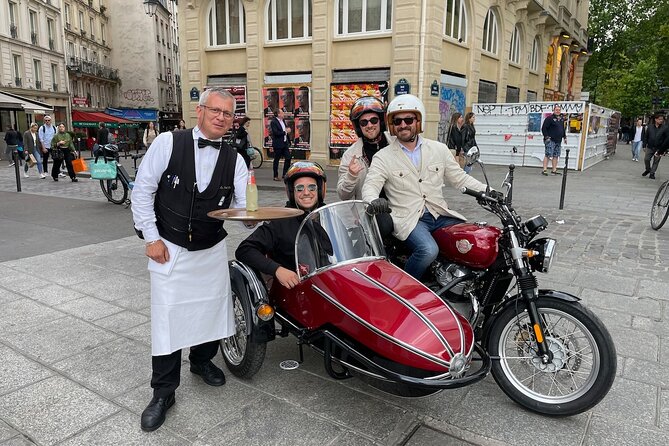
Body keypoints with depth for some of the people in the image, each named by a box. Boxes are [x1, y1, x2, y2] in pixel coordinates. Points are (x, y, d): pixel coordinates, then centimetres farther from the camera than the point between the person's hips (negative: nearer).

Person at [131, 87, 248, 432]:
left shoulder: (234, 160, -2)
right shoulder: (168, 142, -10)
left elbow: (244, 206, -6)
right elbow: (142, 189, -7)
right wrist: (150, 236, -10)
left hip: (213, 250, 3)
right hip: (169, 249, -3)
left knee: (212, 310, 14)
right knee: (168, 317, -1)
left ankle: (201, 360, 43)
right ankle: (163, 392, 16)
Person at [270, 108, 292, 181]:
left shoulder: (283, 121, 13)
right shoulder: (273, 122, -11)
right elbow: (276, 133, -22)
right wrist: (285, 131, -17)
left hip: (285, 143, 7)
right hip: (278, 144, -7)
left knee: (288, 158, 4)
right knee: (276, 160, 2)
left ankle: (285, 174, 16)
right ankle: (275, 176, 11)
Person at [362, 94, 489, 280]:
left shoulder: (439, 149, 11)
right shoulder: (383, 157, 1)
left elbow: (460, 178, 14)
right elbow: (370, 186, -10)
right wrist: (374, 201, -34)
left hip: (440, 214, 5)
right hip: (408, 218, -4)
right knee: (428, 250, -31)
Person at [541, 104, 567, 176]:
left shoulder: (562, 119, 18)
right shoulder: (550, 118, -6)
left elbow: (563, 129, 28)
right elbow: (543, 128, -9)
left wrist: (564, 137, 21)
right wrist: (546, 137, -15)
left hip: (558, 141, 8)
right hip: (550, 140, -8)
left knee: (556, 156, 8)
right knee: (548, 155, -11)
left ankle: (554, 170, 14)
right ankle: (544, 170, -9)